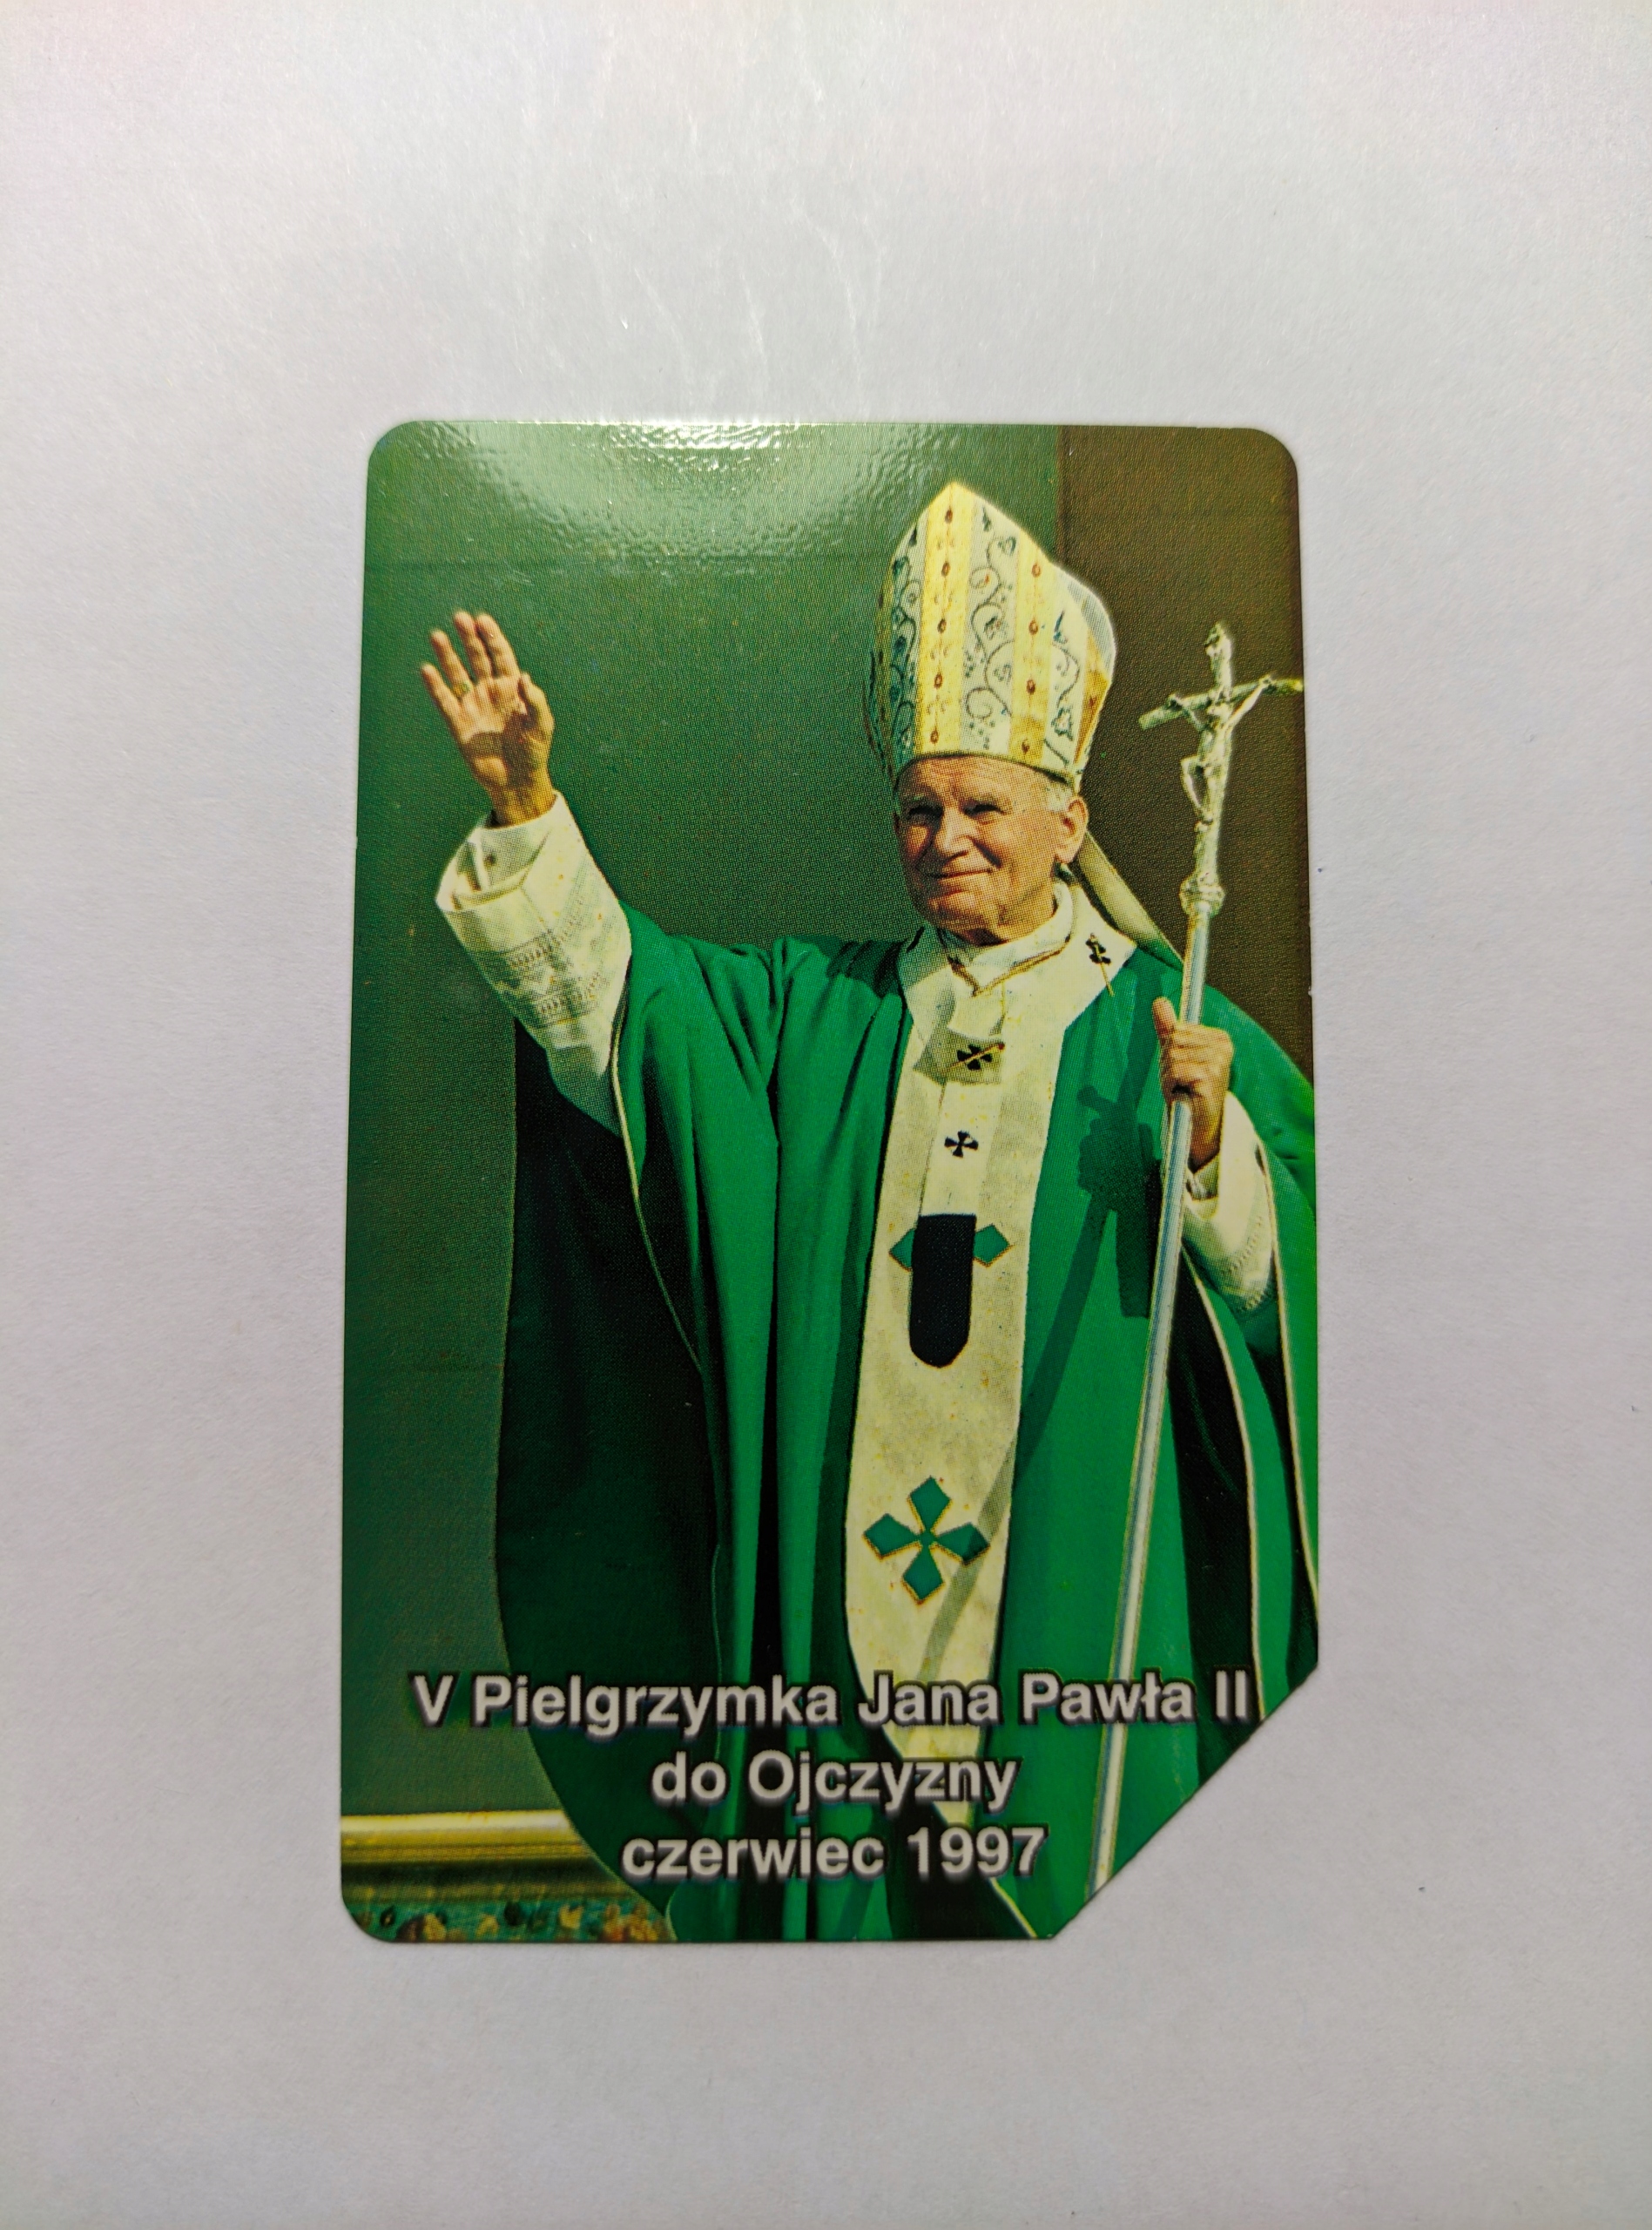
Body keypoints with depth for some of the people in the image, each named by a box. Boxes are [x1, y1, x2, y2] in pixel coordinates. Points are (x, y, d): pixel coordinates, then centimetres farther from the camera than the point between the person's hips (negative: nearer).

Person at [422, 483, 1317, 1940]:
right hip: (839, 1574, 2)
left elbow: (1272, 1278, -5)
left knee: (1070, 1871, 9)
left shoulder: (1160, 1024, 0)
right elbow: (615, 1003, 0)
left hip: (1074, 1575, -2)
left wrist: (1209, 1131, -23)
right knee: (844, 1854, 12)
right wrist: (527, 802, -10)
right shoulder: (811, 1015, 8)